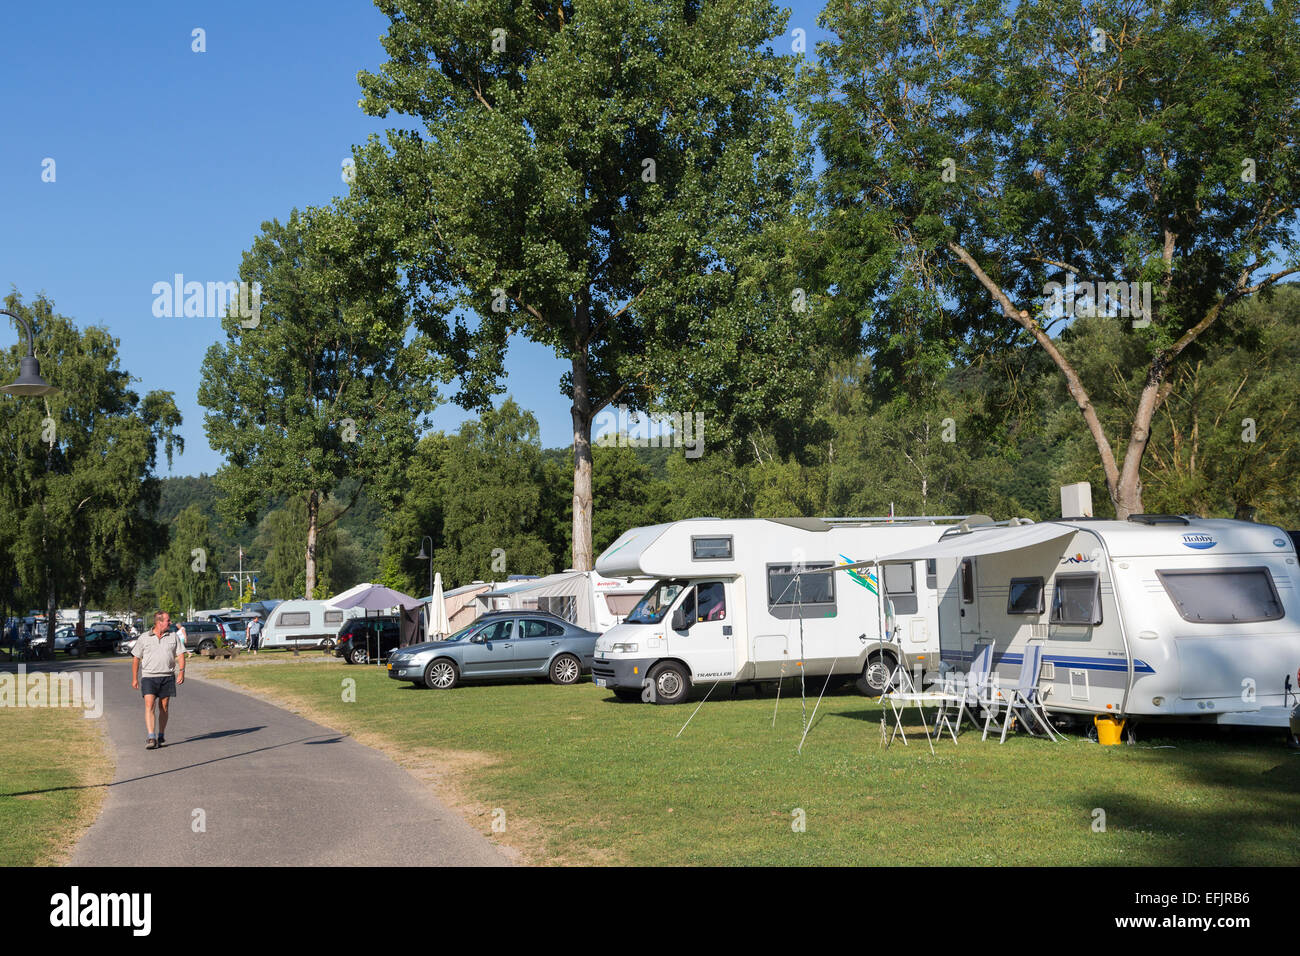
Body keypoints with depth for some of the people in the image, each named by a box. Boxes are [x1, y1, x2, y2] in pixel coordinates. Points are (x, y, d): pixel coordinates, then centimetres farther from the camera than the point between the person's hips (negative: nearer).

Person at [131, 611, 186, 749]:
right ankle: (151, 738, -21)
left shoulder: (174, 636, 8)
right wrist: (134, 678, 6)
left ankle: (160, 736, 20)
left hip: (167, 677, 2)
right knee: (149, 706, -14)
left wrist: (181, 672, -9)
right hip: (148, 677, -2)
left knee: (164, 707, 6)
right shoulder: (144, 637, 4)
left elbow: (181, 655, 5)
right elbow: (136, 658, 8)